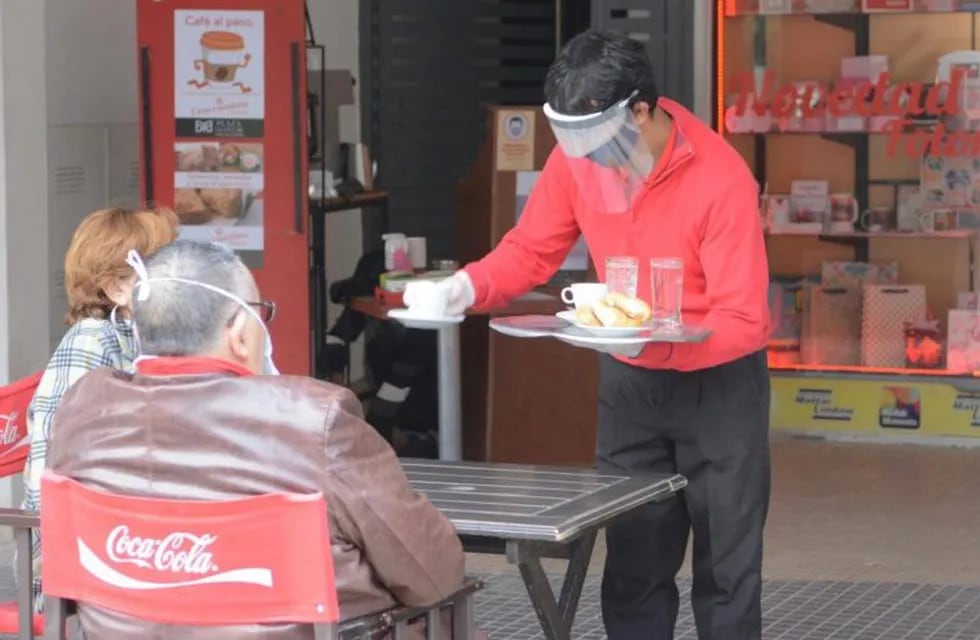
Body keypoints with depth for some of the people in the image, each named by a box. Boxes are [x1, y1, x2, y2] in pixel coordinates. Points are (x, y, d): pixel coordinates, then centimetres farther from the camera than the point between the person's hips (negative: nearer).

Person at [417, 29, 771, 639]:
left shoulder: (721, 178, -27)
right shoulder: (576, 157, -11)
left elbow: (742, 321, -28)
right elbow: (531, 249, -1)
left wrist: (657, 338, -44)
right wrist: (472, 284, -21)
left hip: (717, 382, -5)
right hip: (629, 378, 5)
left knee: (725, 566, 3)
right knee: (632, 558, 12)